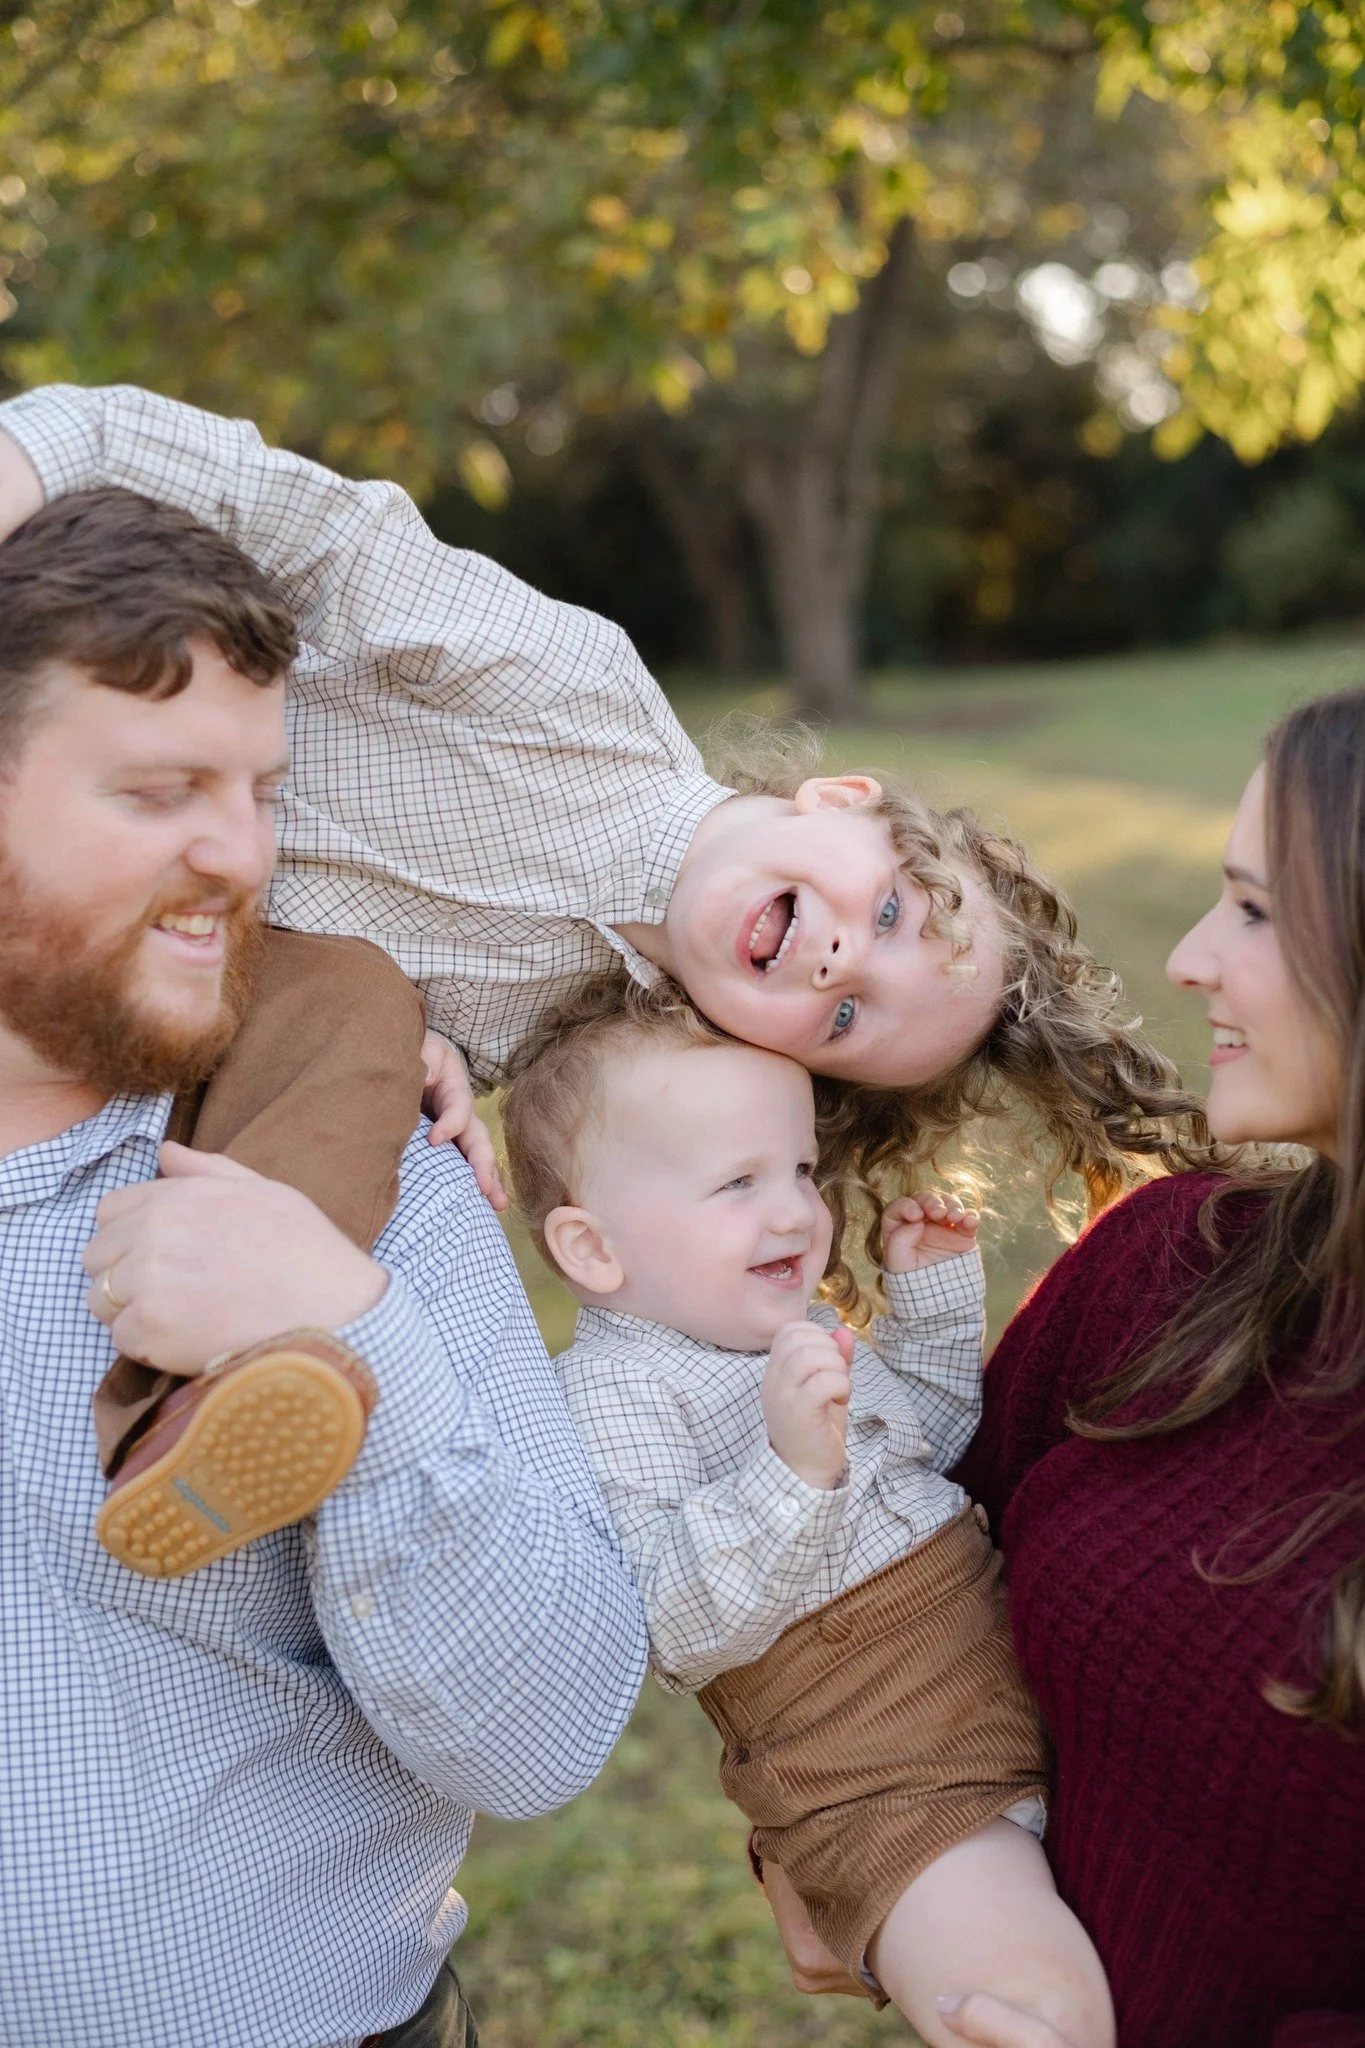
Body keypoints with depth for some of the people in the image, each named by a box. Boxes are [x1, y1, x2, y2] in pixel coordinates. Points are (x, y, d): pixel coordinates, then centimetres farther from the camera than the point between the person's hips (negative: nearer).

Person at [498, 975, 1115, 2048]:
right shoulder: (611, 1395, -13)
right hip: (889, 1797, -8)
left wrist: (935, 1295, 16)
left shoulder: (794, 1327, 13)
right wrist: (791, 1469, -36)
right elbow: (682, 1634, -23)